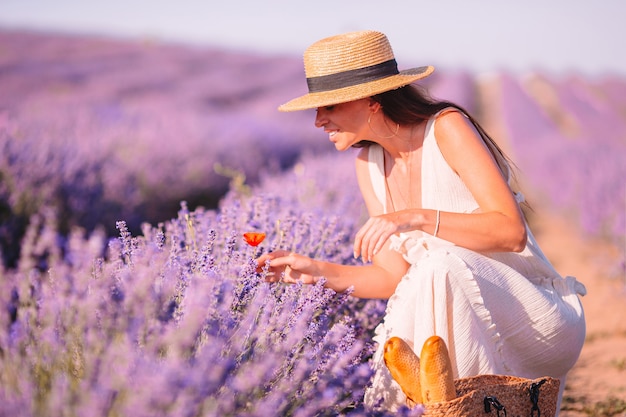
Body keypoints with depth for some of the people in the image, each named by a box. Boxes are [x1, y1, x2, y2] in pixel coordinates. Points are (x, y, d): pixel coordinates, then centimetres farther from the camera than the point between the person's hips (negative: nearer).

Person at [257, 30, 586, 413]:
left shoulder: (447, 127, -15)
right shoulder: (369, 165, 3)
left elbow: (511, 231, -24)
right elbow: (397, 277, 2)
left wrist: (417, 218, -34)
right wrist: (319, 271, -10)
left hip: (534, 319, -5)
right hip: (468, 324, 5)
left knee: (440, 265, -33)